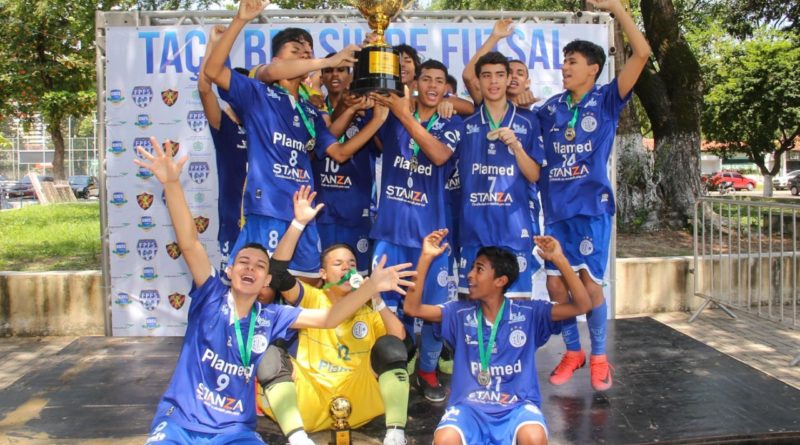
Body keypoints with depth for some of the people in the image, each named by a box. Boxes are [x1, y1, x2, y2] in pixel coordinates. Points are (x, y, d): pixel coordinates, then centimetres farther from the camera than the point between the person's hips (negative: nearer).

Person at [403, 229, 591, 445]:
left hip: (518, 405, 0)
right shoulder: (461, 313, 3)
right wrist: (426, 257, -12)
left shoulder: (527, 313, -1)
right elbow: (412, 308, -5)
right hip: (469, 406, 1)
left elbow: (582, 305, -7)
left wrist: (559, 260, -18)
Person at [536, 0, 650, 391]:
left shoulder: (607, 100, -1)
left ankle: (599, 357, 15)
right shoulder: (552, 107, 10)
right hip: (556, 207, 4)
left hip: (592, 205, -4)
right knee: (555, 284, 4)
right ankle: (572, 352, 23)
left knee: (589, 284, -5)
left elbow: (642, 53, -10)